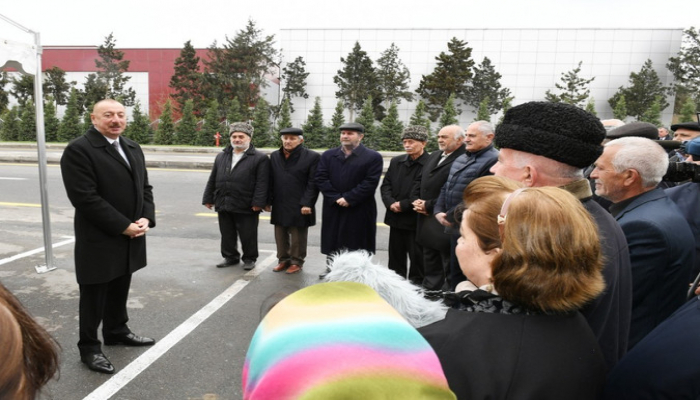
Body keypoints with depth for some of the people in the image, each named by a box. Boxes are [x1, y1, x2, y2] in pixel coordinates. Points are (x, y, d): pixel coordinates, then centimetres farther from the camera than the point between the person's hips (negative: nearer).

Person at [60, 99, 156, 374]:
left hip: (131, 237, 7)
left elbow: (145, 187, 12)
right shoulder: (78, 150, -13)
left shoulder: (133, 148, 11)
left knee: (120, 290, 20)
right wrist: (123, 226, -19)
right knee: (94, 296, 8)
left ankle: (117, 331, 38)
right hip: (99, 240, -7)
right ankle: (89, 347, 24)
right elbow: (85, 198, -20)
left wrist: (146, 219, -5)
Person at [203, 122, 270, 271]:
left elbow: (262, 183, -11)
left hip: (246, 207, -5)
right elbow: (212, 180, 16)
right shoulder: (221, 156, 14)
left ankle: (249, 259, 22)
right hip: (223, 205, 5)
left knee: (247, 236, 5)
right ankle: (230, 257, 30)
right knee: (227, 235, 14)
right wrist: (208, 198, 12)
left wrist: (258, 202, -17)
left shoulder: (260, 158, -5)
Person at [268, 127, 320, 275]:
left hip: (299, 206, -5)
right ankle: (283, 260, 29)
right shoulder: (275, 156, 9)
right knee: (280, 236, 13)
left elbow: (313, 183, -10)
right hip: (279, 206, 5)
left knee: (298, 237, 6)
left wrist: (306, 204, -15)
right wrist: (267, 200, 6)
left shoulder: (312, 157, -7)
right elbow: (271, 180, 12)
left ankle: (297, 262, 22)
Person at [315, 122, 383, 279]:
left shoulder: (373, 157, -4)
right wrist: (336, 198, -11)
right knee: (332, 241, 13)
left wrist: (348, 198, -16)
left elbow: (370, 183, -12)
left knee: (357, 243, 4)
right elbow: (321, 178, 0)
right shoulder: (328, 155, 8)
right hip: (333, 208, 4)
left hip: (359, 210, -3)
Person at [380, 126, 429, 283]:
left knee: (417, 261, 6)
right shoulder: (396, 161, 10)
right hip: (396, 218, 6)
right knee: (395, 258, 18)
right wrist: (390, 203, -9)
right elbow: (385, 185, 9)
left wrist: (403, 205, -16)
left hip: (416, 220, -6)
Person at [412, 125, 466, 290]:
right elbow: (420, 182, 18)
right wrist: (417, 201, 0)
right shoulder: (434, 156, 14)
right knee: (430, 266, 21)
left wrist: (429, 206, -16)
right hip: (427, 222, 9)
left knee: (450, 268, 4)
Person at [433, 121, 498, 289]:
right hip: (455, 228, 9)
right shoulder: (461, 159, 15)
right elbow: (446, 187, 18)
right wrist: (439, 211, 3)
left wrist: (451, 216, -14)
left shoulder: (493, 160, -16)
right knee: (455, 274, 20)